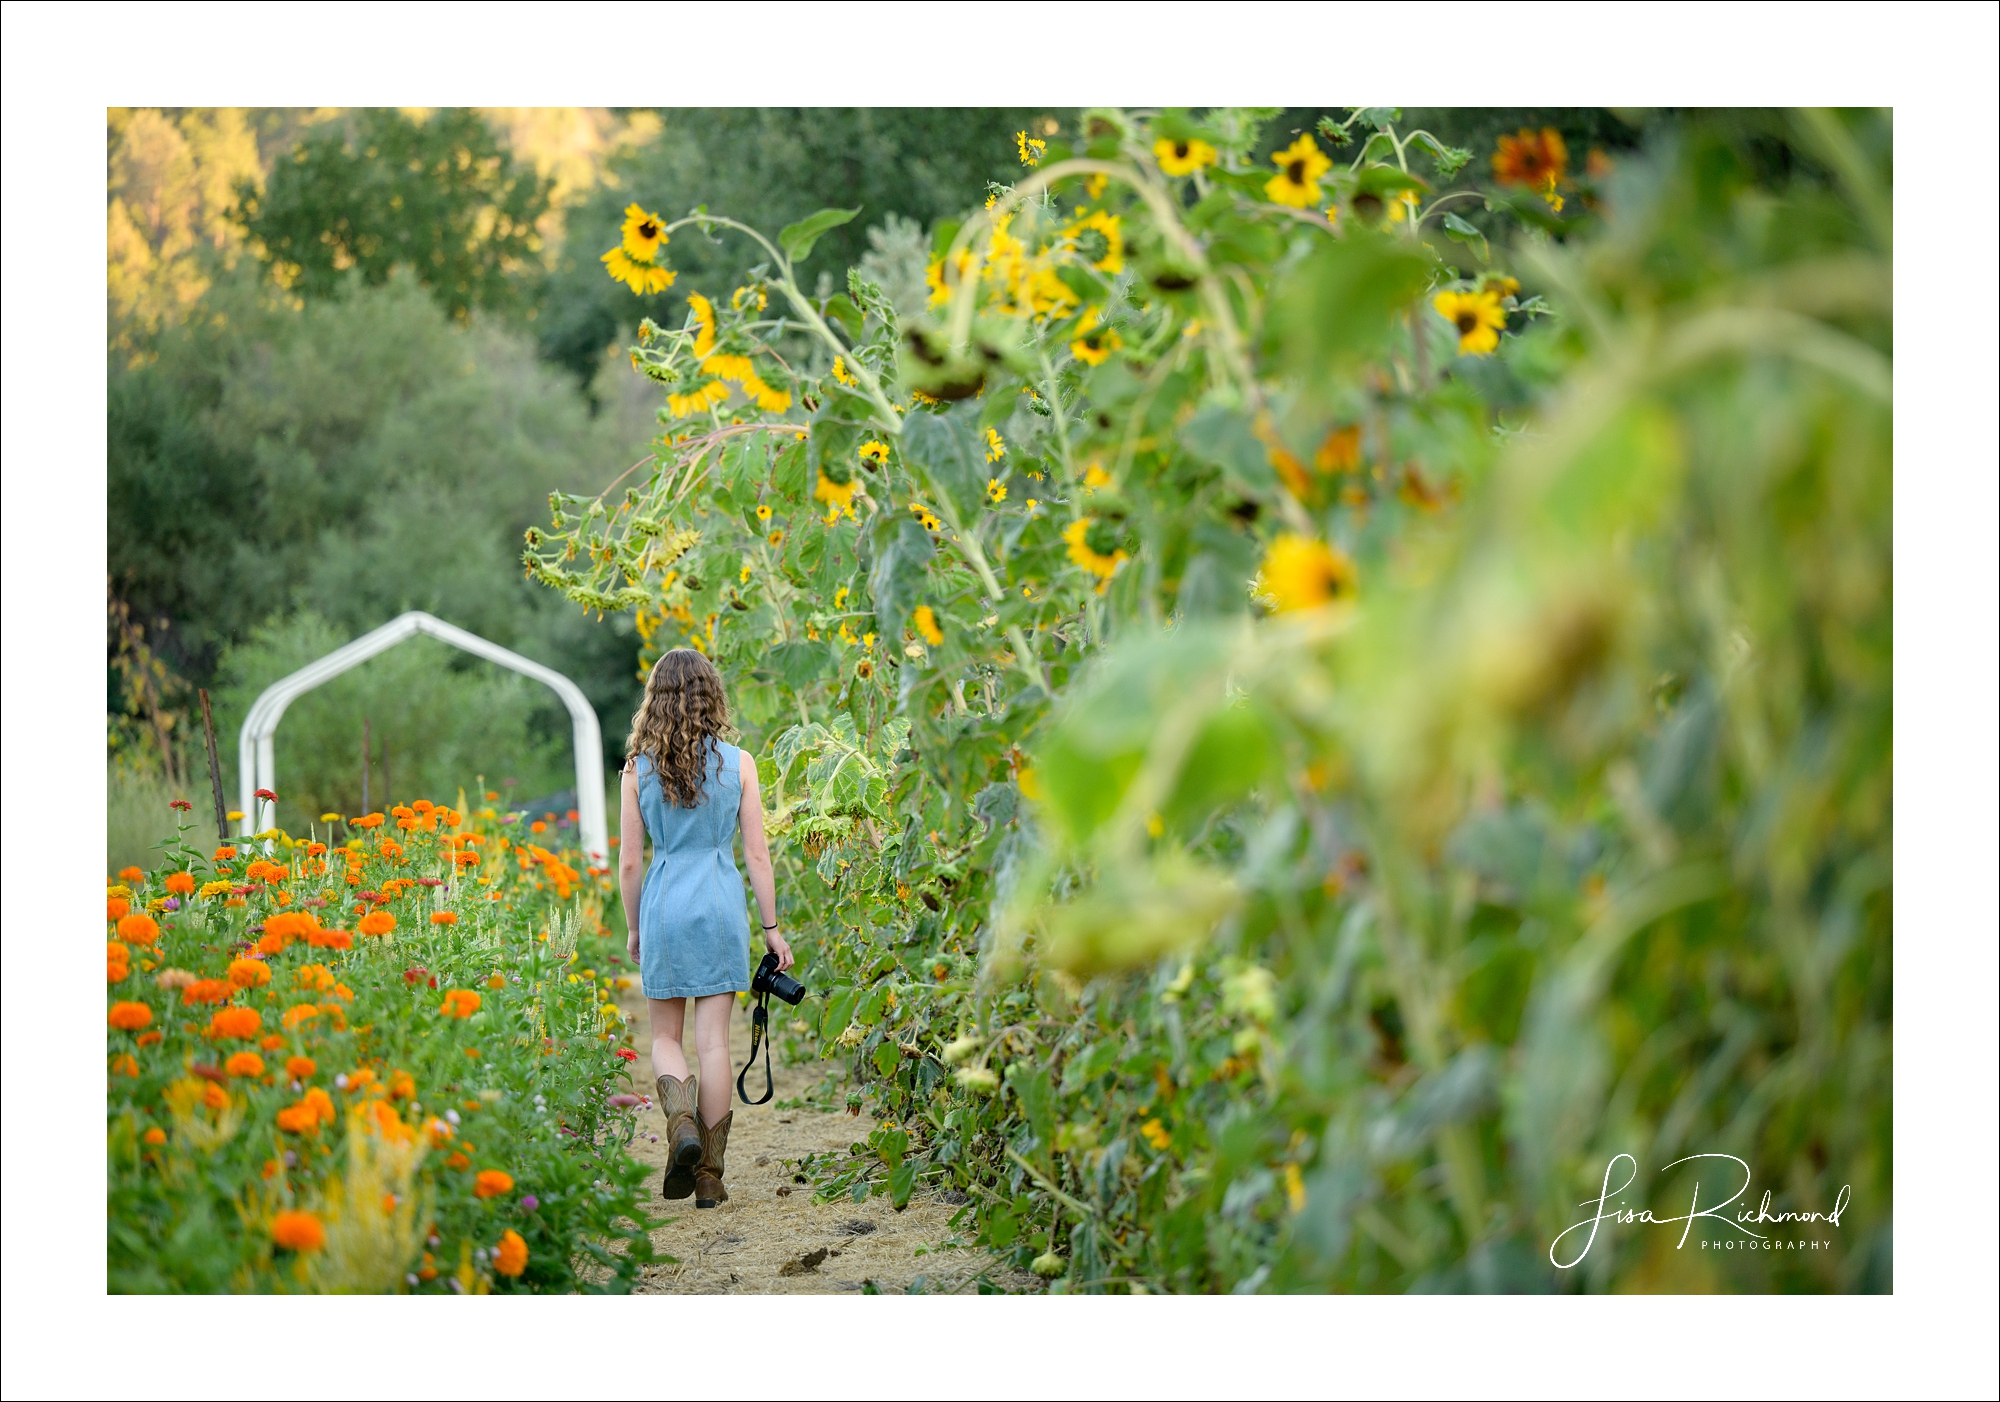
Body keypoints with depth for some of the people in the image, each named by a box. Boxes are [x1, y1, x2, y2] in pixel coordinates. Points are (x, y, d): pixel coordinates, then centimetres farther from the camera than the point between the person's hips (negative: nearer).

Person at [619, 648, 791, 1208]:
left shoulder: (638, 768, -1)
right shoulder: (738, 763, -2)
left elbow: (629, 861, 1)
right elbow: (757, 854, -1)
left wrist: (633, 928, 14)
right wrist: (770, 926, 7)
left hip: (663, 907, 0)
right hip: (722, 901, 0)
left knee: (665, 1036, 14)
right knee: (713, 1040, 4)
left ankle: (681, 1115, -16)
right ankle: (709, 1175, 5)